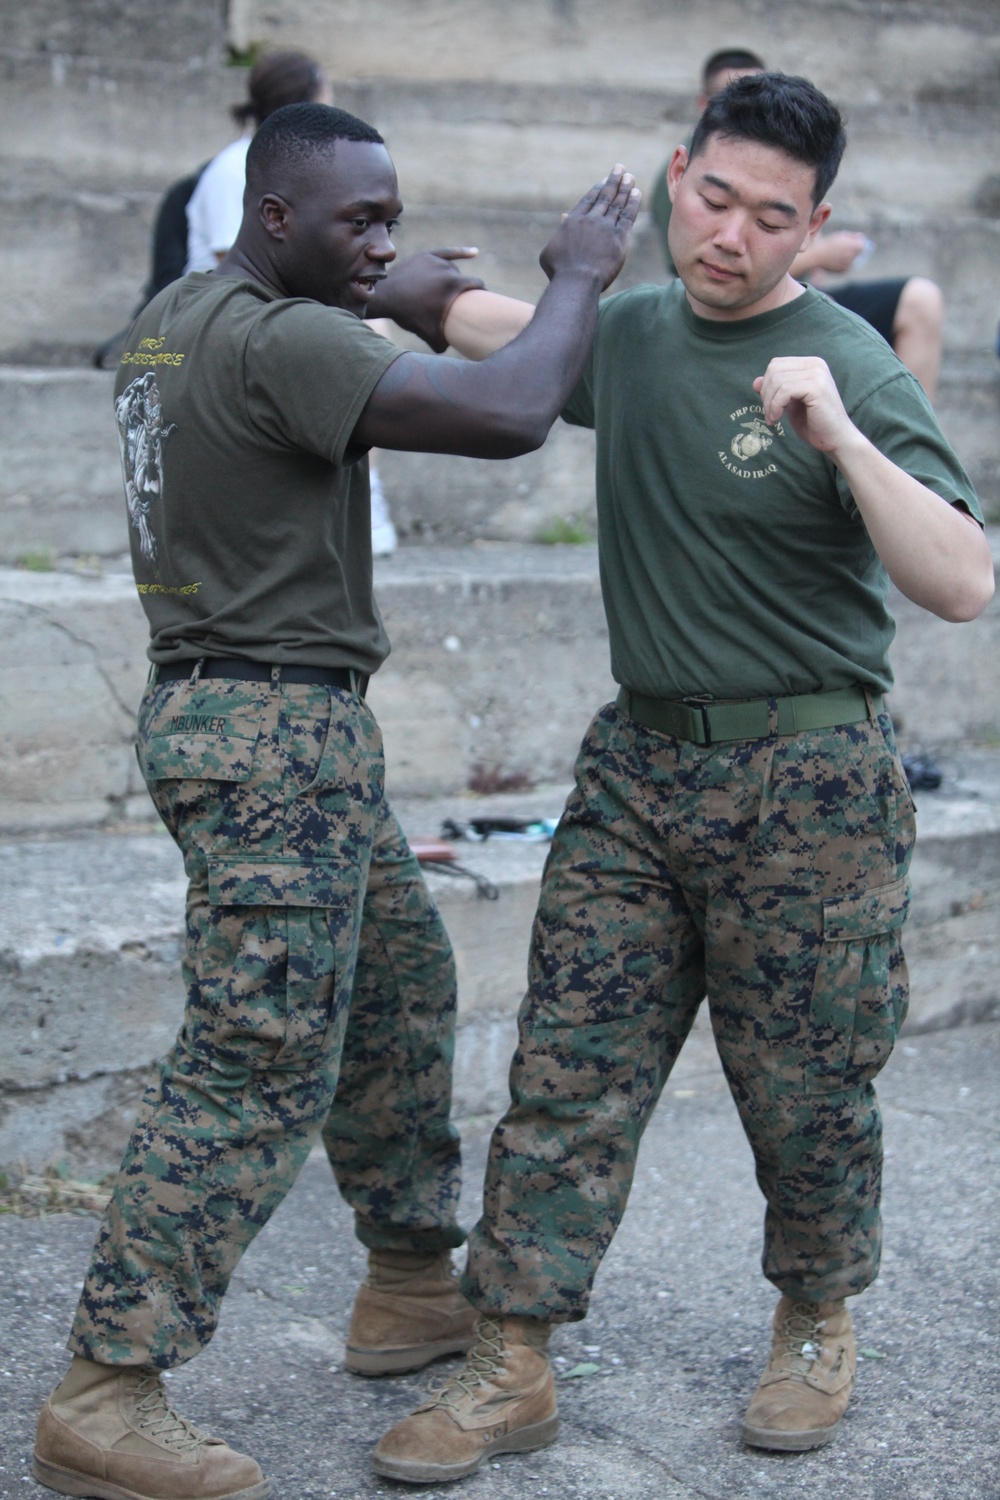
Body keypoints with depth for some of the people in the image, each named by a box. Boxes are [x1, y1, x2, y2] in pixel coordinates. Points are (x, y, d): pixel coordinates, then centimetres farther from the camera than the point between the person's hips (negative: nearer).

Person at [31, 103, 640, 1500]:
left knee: (402, 989, 20)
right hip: (276, 733, -11)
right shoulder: (280, 342, -20)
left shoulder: (171, 317, 11)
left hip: (214, 702, 11)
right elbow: (509, 417, -25)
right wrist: (578, 276, -9)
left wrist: (383, 300, 24)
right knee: (257, 1067, -7)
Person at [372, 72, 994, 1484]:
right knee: (568, 1073, 2)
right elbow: (502, 327, 31)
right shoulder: (631, 334, 8)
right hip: (640, 765, 5)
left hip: (807, 782, -5)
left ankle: (818, 1326, 31)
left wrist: (840, 441, -32)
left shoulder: (848, 367, -11)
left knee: (805, 1090, 7)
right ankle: (511, 1369, 9)